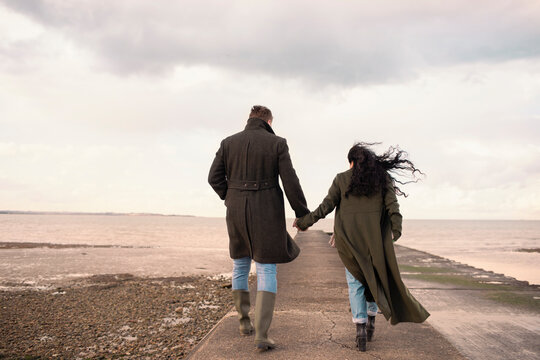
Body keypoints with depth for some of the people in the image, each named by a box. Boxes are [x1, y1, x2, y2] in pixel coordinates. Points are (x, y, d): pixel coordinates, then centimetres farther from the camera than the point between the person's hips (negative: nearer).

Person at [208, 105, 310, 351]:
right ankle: (261, 335, -7)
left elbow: (214, 177, 1)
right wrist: (302, 214, 1)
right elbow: (290, 183, -9)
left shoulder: (229, 142, 4)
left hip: (237, 212, 3)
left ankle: (244, 322, 30)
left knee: (240, 265, 22)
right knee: (267, 271, 2)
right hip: (267, 214, -3)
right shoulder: (277, 144, -5)